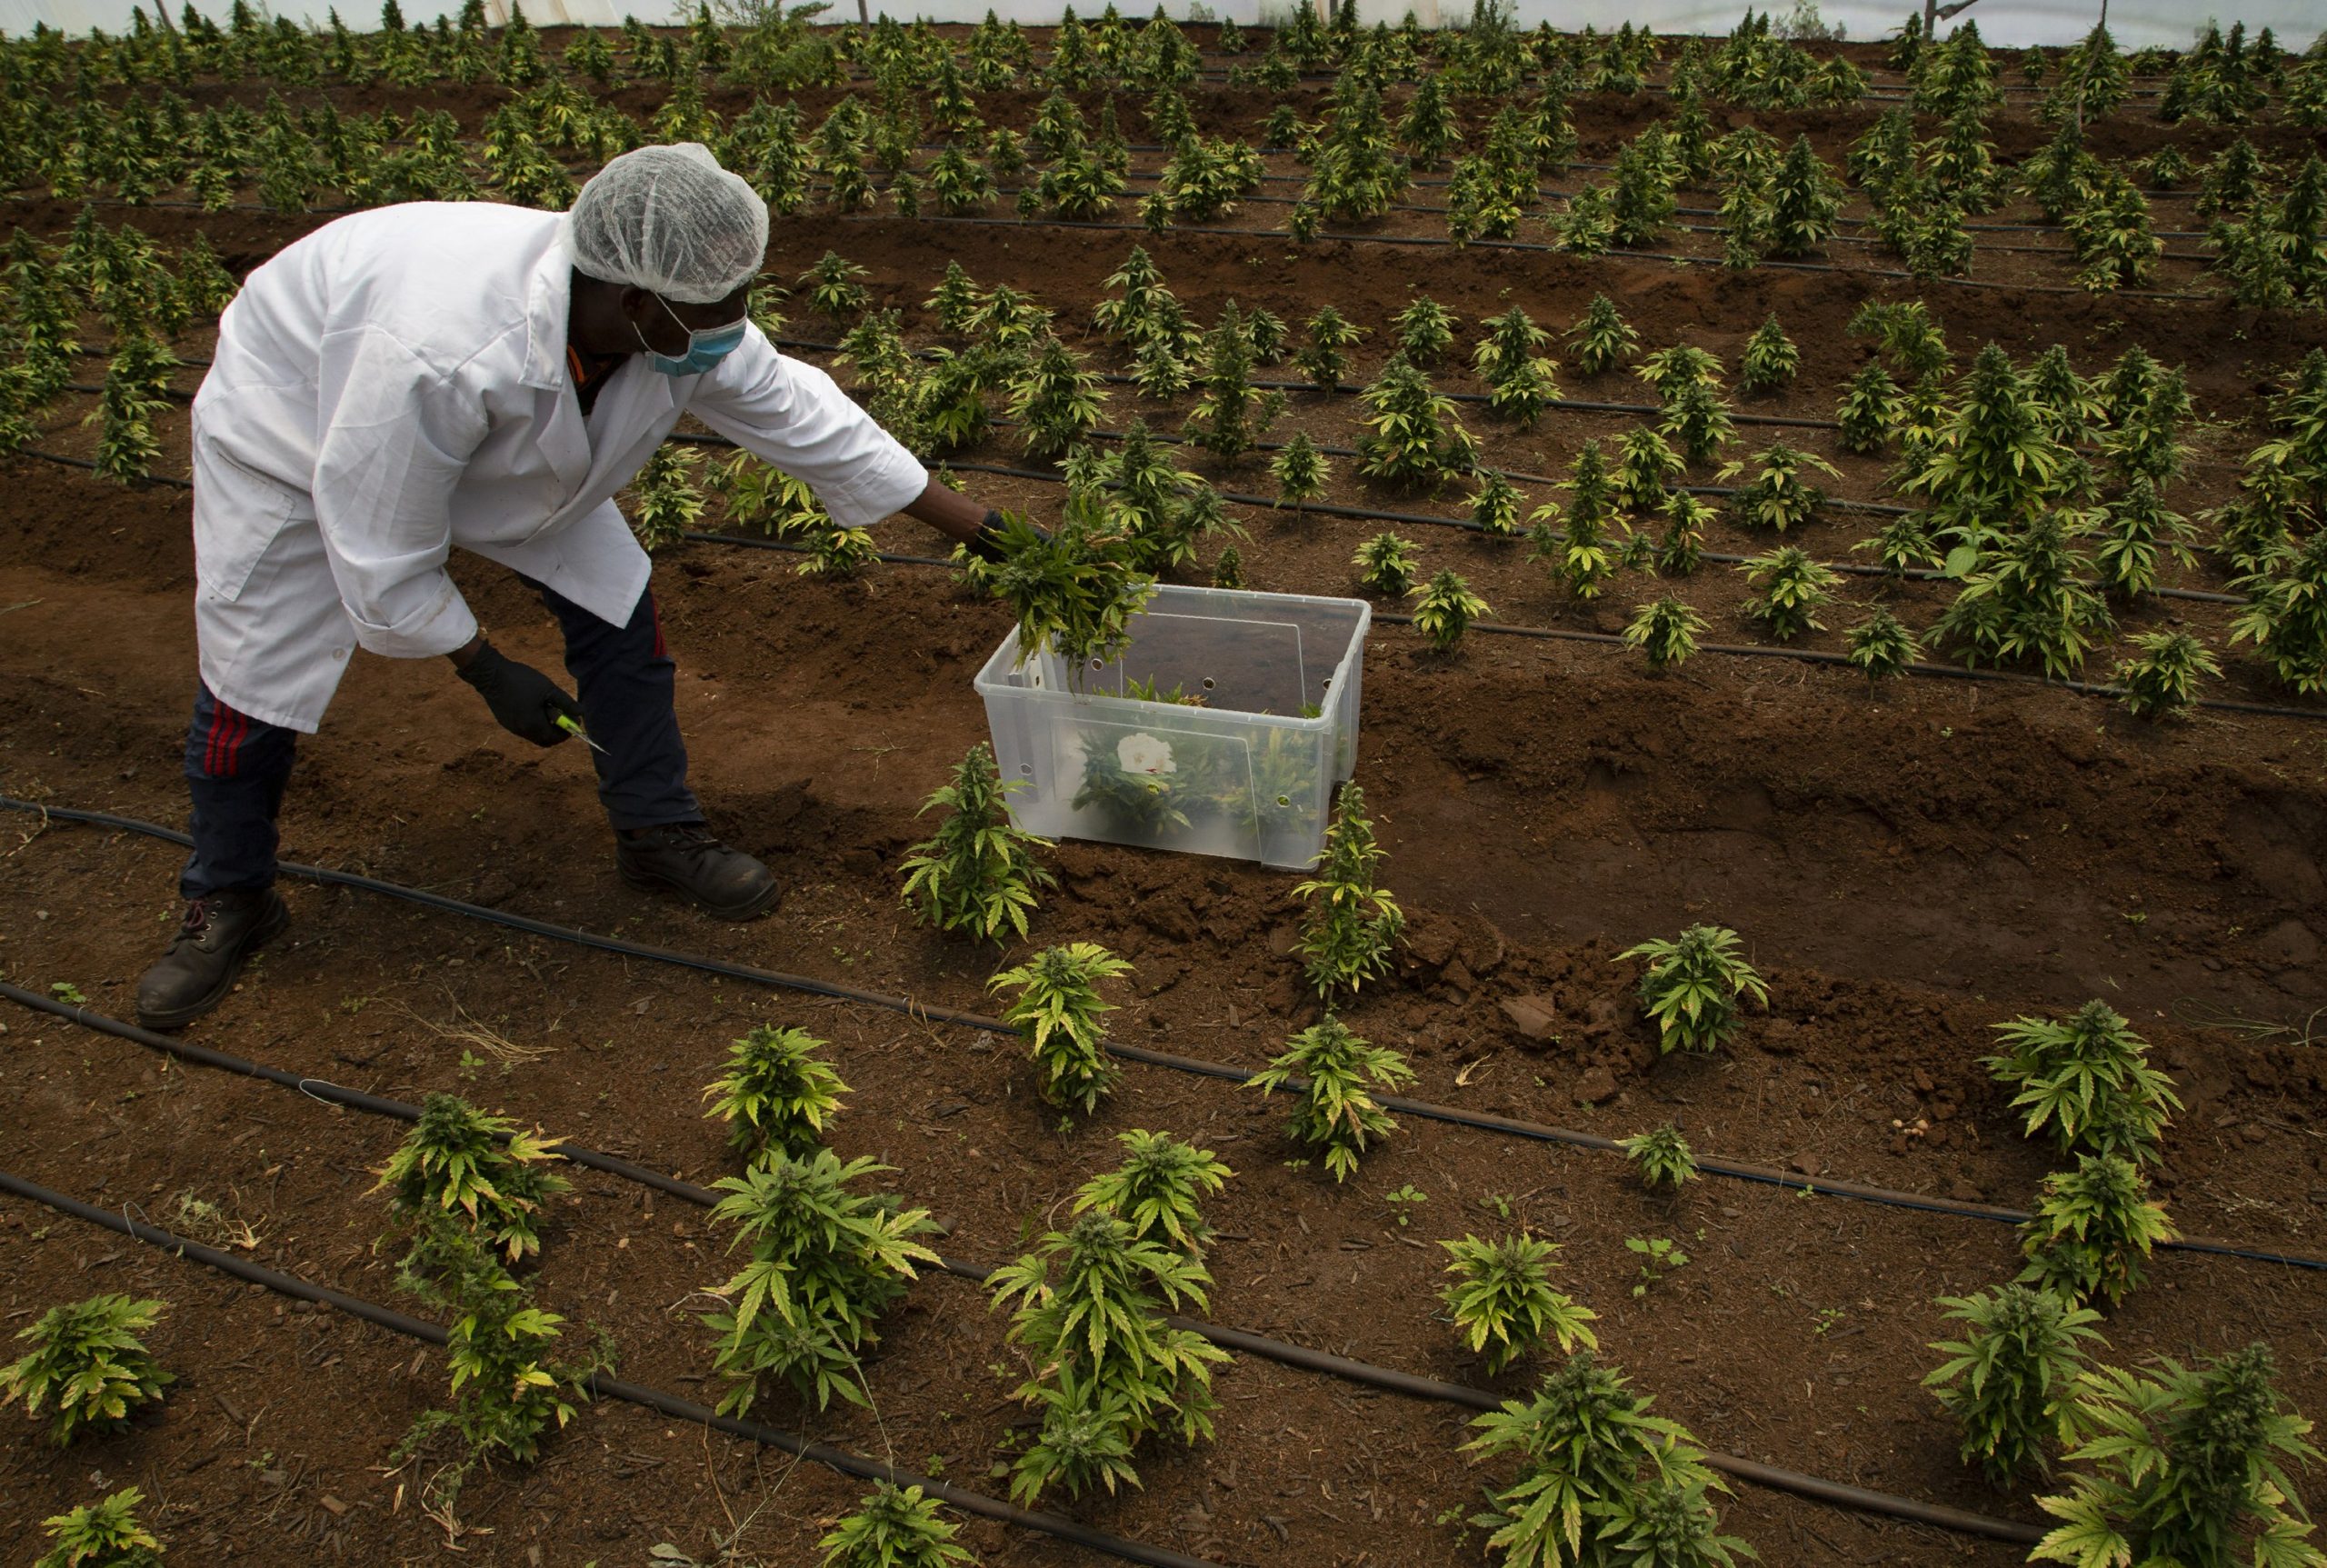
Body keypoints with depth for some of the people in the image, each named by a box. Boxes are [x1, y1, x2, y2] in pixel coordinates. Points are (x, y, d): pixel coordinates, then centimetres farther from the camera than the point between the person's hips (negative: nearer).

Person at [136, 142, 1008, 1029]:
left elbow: (803, 417, -14)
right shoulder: (439, 353, -46)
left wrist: (969, 525, -10)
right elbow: (380, 553, -32)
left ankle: (657, 831, 15)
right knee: (249, 684, -1)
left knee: (616, 603, -4)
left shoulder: (681, 325, -28)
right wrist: (487, 672, -23)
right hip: (294, 426, -5)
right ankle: (228, 904, 25)